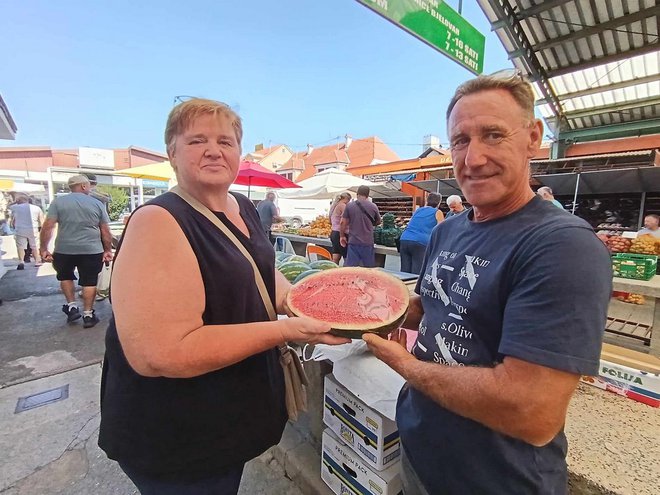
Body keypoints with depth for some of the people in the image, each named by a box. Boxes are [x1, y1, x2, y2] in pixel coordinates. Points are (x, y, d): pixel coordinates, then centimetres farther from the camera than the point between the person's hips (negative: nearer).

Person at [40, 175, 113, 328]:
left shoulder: (58, 201, 1)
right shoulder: (97, 203, 2)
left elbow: (48, 226, -5)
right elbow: (105, 231, 1)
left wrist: (44, 249, 1)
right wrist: (108, 250, 8)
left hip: (64, 250, 1)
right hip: (91, 250, -1)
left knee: (65, 276, 25)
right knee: (89, 281, 7)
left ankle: (72, 307, 22)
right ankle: (88, 315, 11)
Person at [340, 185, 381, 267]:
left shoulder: (349, 205, -2)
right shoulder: (373, 207, 0)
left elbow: (343, 222, -2)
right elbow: (378, 222, 14)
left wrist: (342, 236, 9)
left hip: (353, 241, -1)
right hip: (368, 242, 1)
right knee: (369, 268, 13)